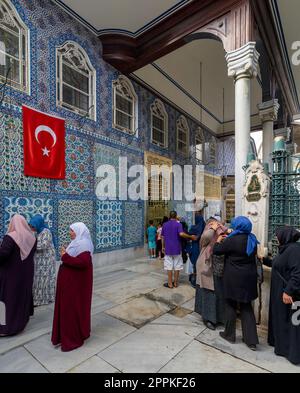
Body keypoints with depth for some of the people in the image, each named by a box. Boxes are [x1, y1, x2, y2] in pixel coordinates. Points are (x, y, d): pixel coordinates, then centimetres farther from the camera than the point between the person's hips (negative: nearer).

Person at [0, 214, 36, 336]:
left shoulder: (10, 237, -21)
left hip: (10, 272, -6)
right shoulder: (31, 237, -2)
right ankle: (22, 319, 33)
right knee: (23, 294, 19)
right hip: (26, 271, 6)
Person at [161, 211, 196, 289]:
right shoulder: (178, 224, -6)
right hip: (176, 249, -2)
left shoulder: (165, 224, 5)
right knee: (177, 266, 10)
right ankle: (175, 283, 17)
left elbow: (162, 237, 9)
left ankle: (170, 283, 10)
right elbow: (181, 234, -23)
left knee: (169, 266, 6)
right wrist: (191, 237, -13)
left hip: (168, 249, 2)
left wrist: (163, 247, 18)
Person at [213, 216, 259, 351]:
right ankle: (251, 340, 20)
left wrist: (218, 240, 9)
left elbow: (217, 250, -12)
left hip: (234, 278, -6)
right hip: (249, 278, 6)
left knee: (231, 306, 12)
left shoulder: (232, 240, -20)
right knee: (246, 307, 17)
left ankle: (229, 334, 28)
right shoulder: (252, 239, 0)